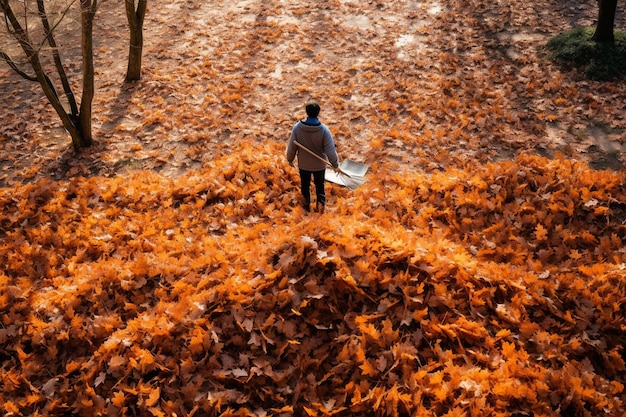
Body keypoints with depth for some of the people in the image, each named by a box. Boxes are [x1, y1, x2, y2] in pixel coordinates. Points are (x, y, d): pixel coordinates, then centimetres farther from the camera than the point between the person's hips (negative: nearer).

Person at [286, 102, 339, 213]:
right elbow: (330, 150, -20)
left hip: (303, 164, 2)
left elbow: (292, 147, -11)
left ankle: (307, 205, 41)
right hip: (319, 164, -1)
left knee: (305, 184, 25)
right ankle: (320, 204, 28)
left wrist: (290, 159, 8)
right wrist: (335, 164, -6)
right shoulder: (324, 129, -24)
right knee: (320, 185, 24)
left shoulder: (297, 127, -20)